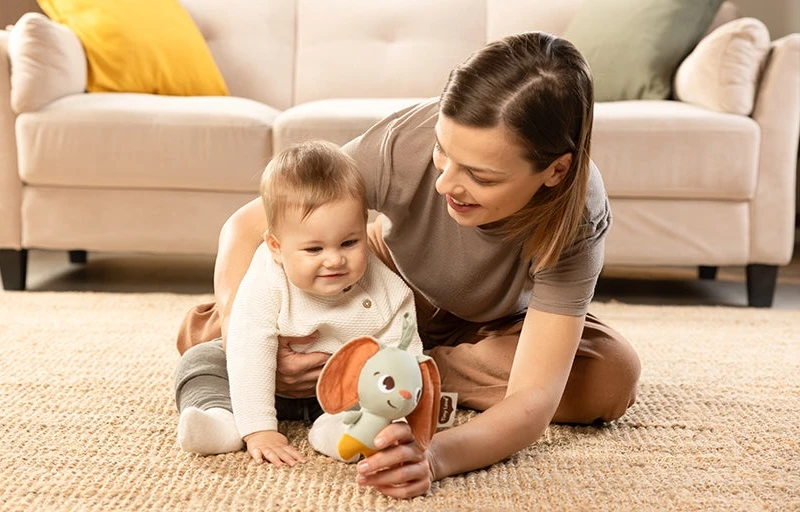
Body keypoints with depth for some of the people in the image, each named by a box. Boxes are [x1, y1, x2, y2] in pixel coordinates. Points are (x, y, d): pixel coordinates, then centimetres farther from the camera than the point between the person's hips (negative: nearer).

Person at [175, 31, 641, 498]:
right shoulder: (405, 142, -37)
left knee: (612, 378, -30)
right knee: (203, 336, -17)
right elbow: (248, 225, -26)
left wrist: (436, 455, -61)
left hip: (495, 323, 1)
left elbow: (534, 399, -42)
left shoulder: (577, 215, -37)